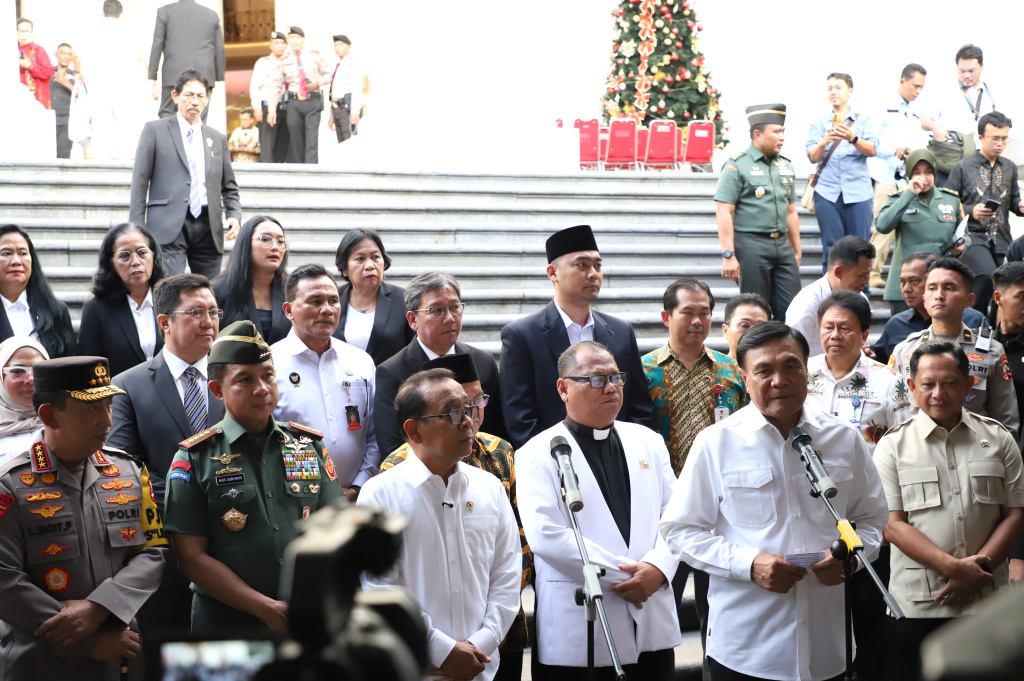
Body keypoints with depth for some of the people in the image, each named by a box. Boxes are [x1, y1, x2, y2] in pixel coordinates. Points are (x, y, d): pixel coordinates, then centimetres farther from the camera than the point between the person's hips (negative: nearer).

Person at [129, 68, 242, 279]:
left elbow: (229, 187, 23)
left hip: (208, 228, 4)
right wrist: (136, 228, -4)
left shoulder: (217, 139, 21)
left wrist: (234, 215, 3)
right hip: (169, 227, -4)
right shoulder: (155, 130, 9)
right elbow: (140, 181, 4)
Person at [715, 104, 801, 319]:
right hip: (751, 245, -6)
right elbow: (724, 213, -11)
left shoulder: (786, 166, 15)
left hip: (782, 245, 6)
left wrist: (797, 250, 21)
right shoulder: (737, 166, -5)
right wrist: (728, 255, -17)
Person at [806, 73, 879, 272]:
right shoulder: (819, 123, 13)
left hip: (858, 192, -1)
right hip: (827, 193, 1)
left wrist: (852, 138, -26)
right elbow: (813, 156, 0)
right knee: (831, 250, -2)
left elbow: (872, 150, -7)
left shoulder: (865, 121, 11)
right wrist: (824, 142, -22)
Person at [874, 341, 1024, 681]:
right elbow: (892, 524, -5)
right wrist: (952, 567, -15)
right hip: (917, 606, -2)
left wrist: (980, 568, -9)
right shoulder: (893, 445, 3)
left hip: (987, 601, 2)